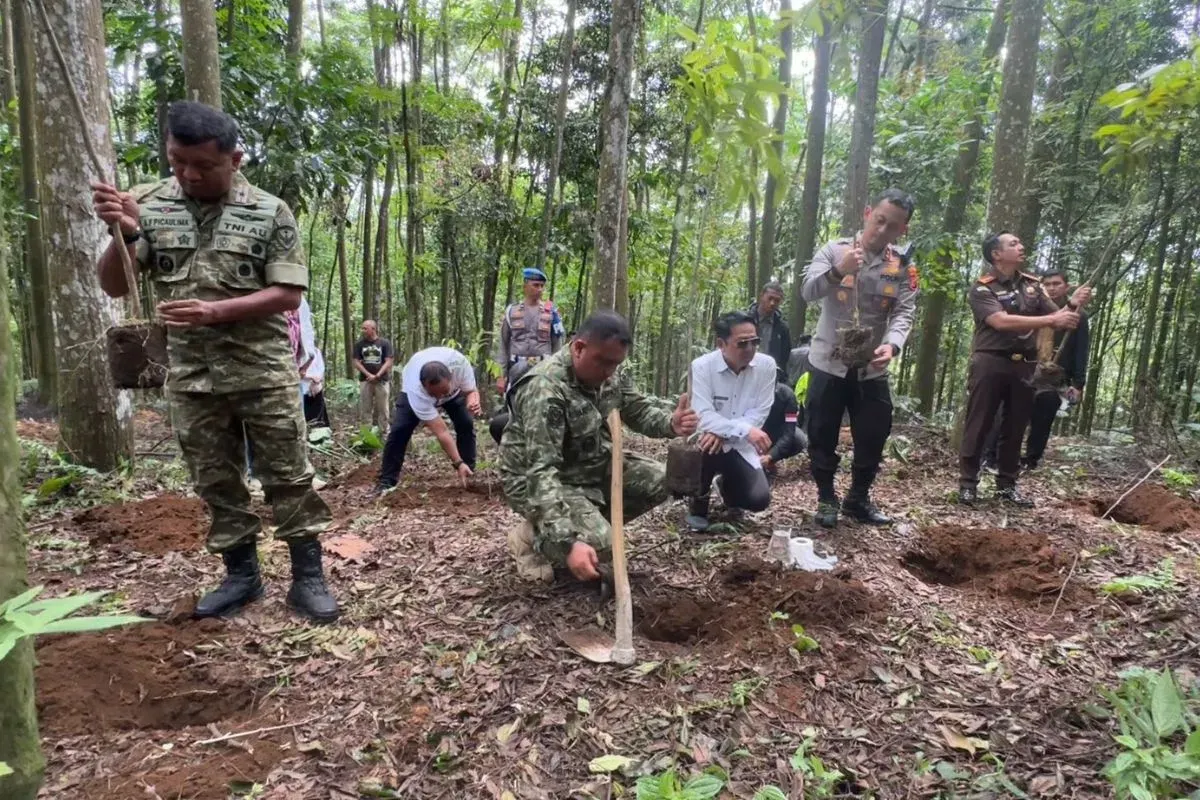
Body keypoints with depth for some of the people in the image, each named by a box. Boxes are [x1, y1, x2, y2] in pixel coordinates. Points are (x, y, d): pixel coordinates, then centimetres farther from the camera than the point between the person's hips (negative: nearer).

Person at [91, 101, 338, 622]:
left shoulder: (270, 212, -4)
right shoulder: (149, 204, 4)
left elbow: (288, 294, -9)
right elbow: (113, 286, 3)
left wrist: (216, 311, -20)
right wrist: (125, 233, -16)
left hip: (264, 373, -3)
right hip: (192, 378, 4)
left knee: (288, 477, 1)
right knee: (215, 483, 11)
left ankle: (307, 577, 11)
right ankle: (241, 575, 26)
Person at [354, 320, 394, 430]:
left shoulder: (385, 343, 0)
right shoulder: (359, 344, 6)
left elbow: (389, 362, -5)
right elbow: (356, 362, 2)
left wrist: (377, 375, -14)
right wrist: (369, 375, -10)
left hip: (382, 380, -2)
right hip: (365, 380, 2)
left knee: (382, 409, 1)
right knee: (365, 409, 3)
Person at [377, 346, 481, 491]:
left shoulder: (459, 362, -43)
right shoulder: (416, 390, -46)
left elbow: (471, 391, -25)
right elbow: (441, 431, -43)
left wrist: (473, 403, -49)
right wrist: (458, 463, -45)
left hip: (454, 390, 3)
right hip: (412, 388, -2)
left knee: (466, 424, -13)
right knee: (399, 430, -18)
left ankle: (469, 475, 1)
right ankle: (386, 483, -6)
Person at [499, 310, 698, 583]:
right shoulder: (545, 389, -32)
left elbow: (640, 410, 4)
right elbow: (541, 472, -37)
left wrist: (671, 423, -22)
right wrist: (568, 542, -46)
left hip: (594, 466, 8)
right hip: (537, 478, -8)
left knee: (658, 481, -3)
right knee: (599, 545, -25)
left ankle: (590, 521, 8)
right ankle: (531, 536, 2)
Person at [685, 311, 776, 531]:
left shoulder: (766, 365, -10)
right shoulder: (702, 366, -17)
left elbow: (759, 413, -11)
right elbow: (703, 416, -25)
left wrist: (723, 432, -26)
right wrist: (746, 430, -38)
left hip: (740, 447, 3)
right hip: (709, 440, -2)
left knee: (759, 499, -16)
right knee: (707, 446, -38)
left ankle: (728, 486, 25)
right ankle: (698, 506, -6)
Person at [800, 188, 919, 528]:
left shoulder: (903, 268, 2)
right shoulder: (834, 250, -3)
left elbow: (904, 313, -10)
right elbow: (808, 291, -17)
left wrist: (892, 345, -30)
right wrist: (838, 271, -36)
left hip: (872, 369, 2)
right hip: (828, 364, -2)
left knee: (873, 439, 9)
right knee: (822, 437, 5)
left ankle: (858, 498, 29)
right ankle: (826, 499, 22)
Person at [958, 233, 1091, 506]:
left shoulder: (1033, 285, 12)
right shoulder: (982, 288, -6)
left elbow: (1058, 319, 11)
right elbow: (1002, 321, -20)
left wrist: (1073, 305, -10)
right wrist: (1050, 320, -23)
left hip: (1024, 366, 6)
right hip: (991, 363, -5)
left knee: (1015, 428, 10)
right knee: (978, 425, -1)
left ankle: (1006, 484, 20)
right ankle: (967, 483, 5)